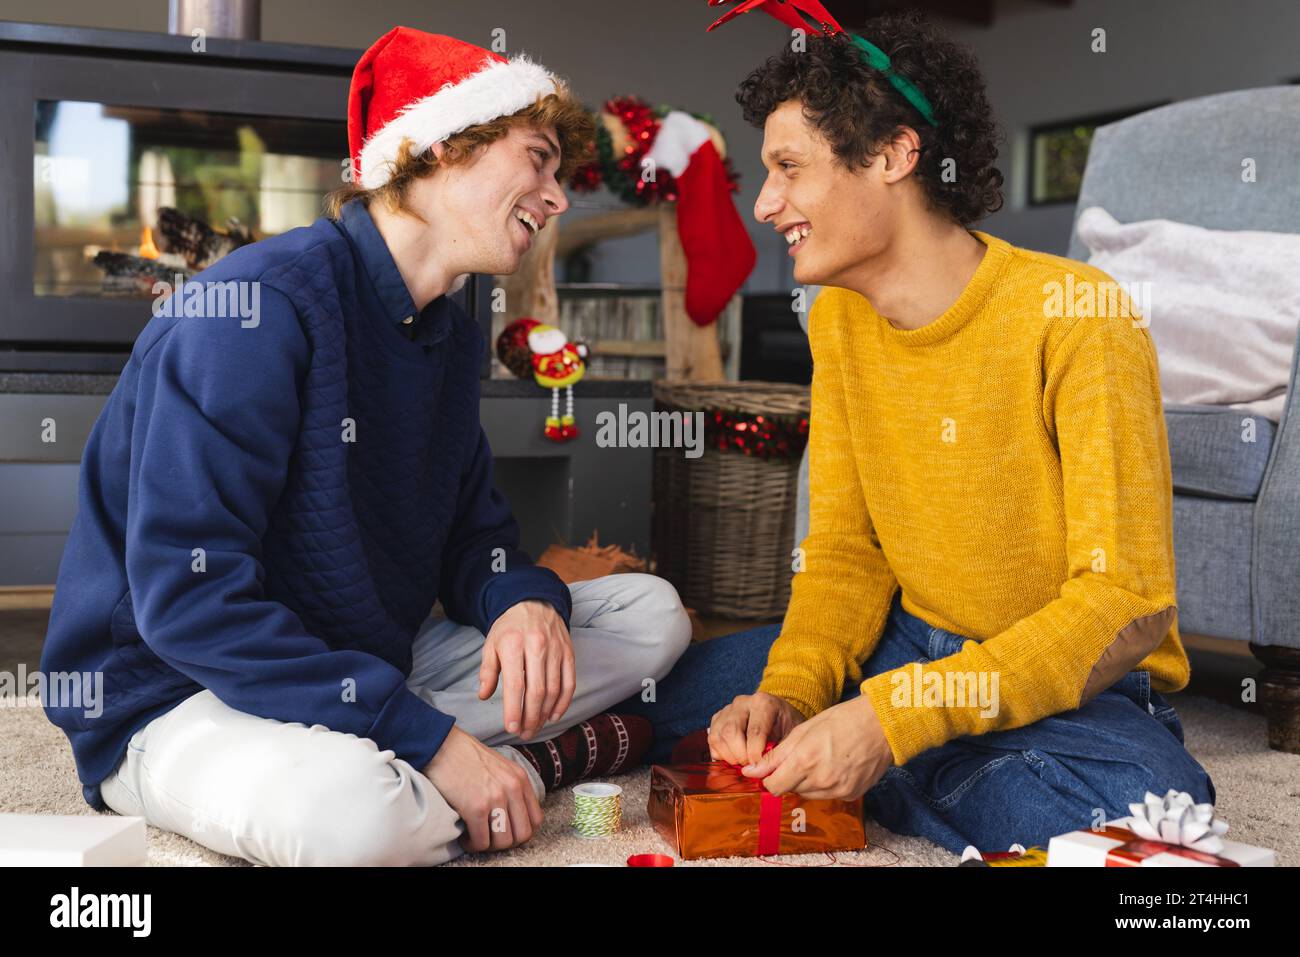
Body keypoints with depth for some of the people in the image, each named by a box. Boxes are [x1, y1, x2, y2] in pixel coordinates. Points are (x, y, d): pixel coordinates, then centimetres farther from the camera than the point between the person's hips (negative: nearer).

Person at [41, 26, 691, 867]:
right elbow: (187, 597, -27)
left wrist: (526, 602, -17)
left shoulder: (455, 337, 8)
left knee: (652, 614, 3)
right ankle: (532, 763, -10)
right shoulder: (264, 303, -21)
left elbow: (474, 537, 10)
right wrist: (426, 739, -29)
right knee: (345, 808, -41)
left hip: (375, 671, 8)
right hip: (179, 699, -8)